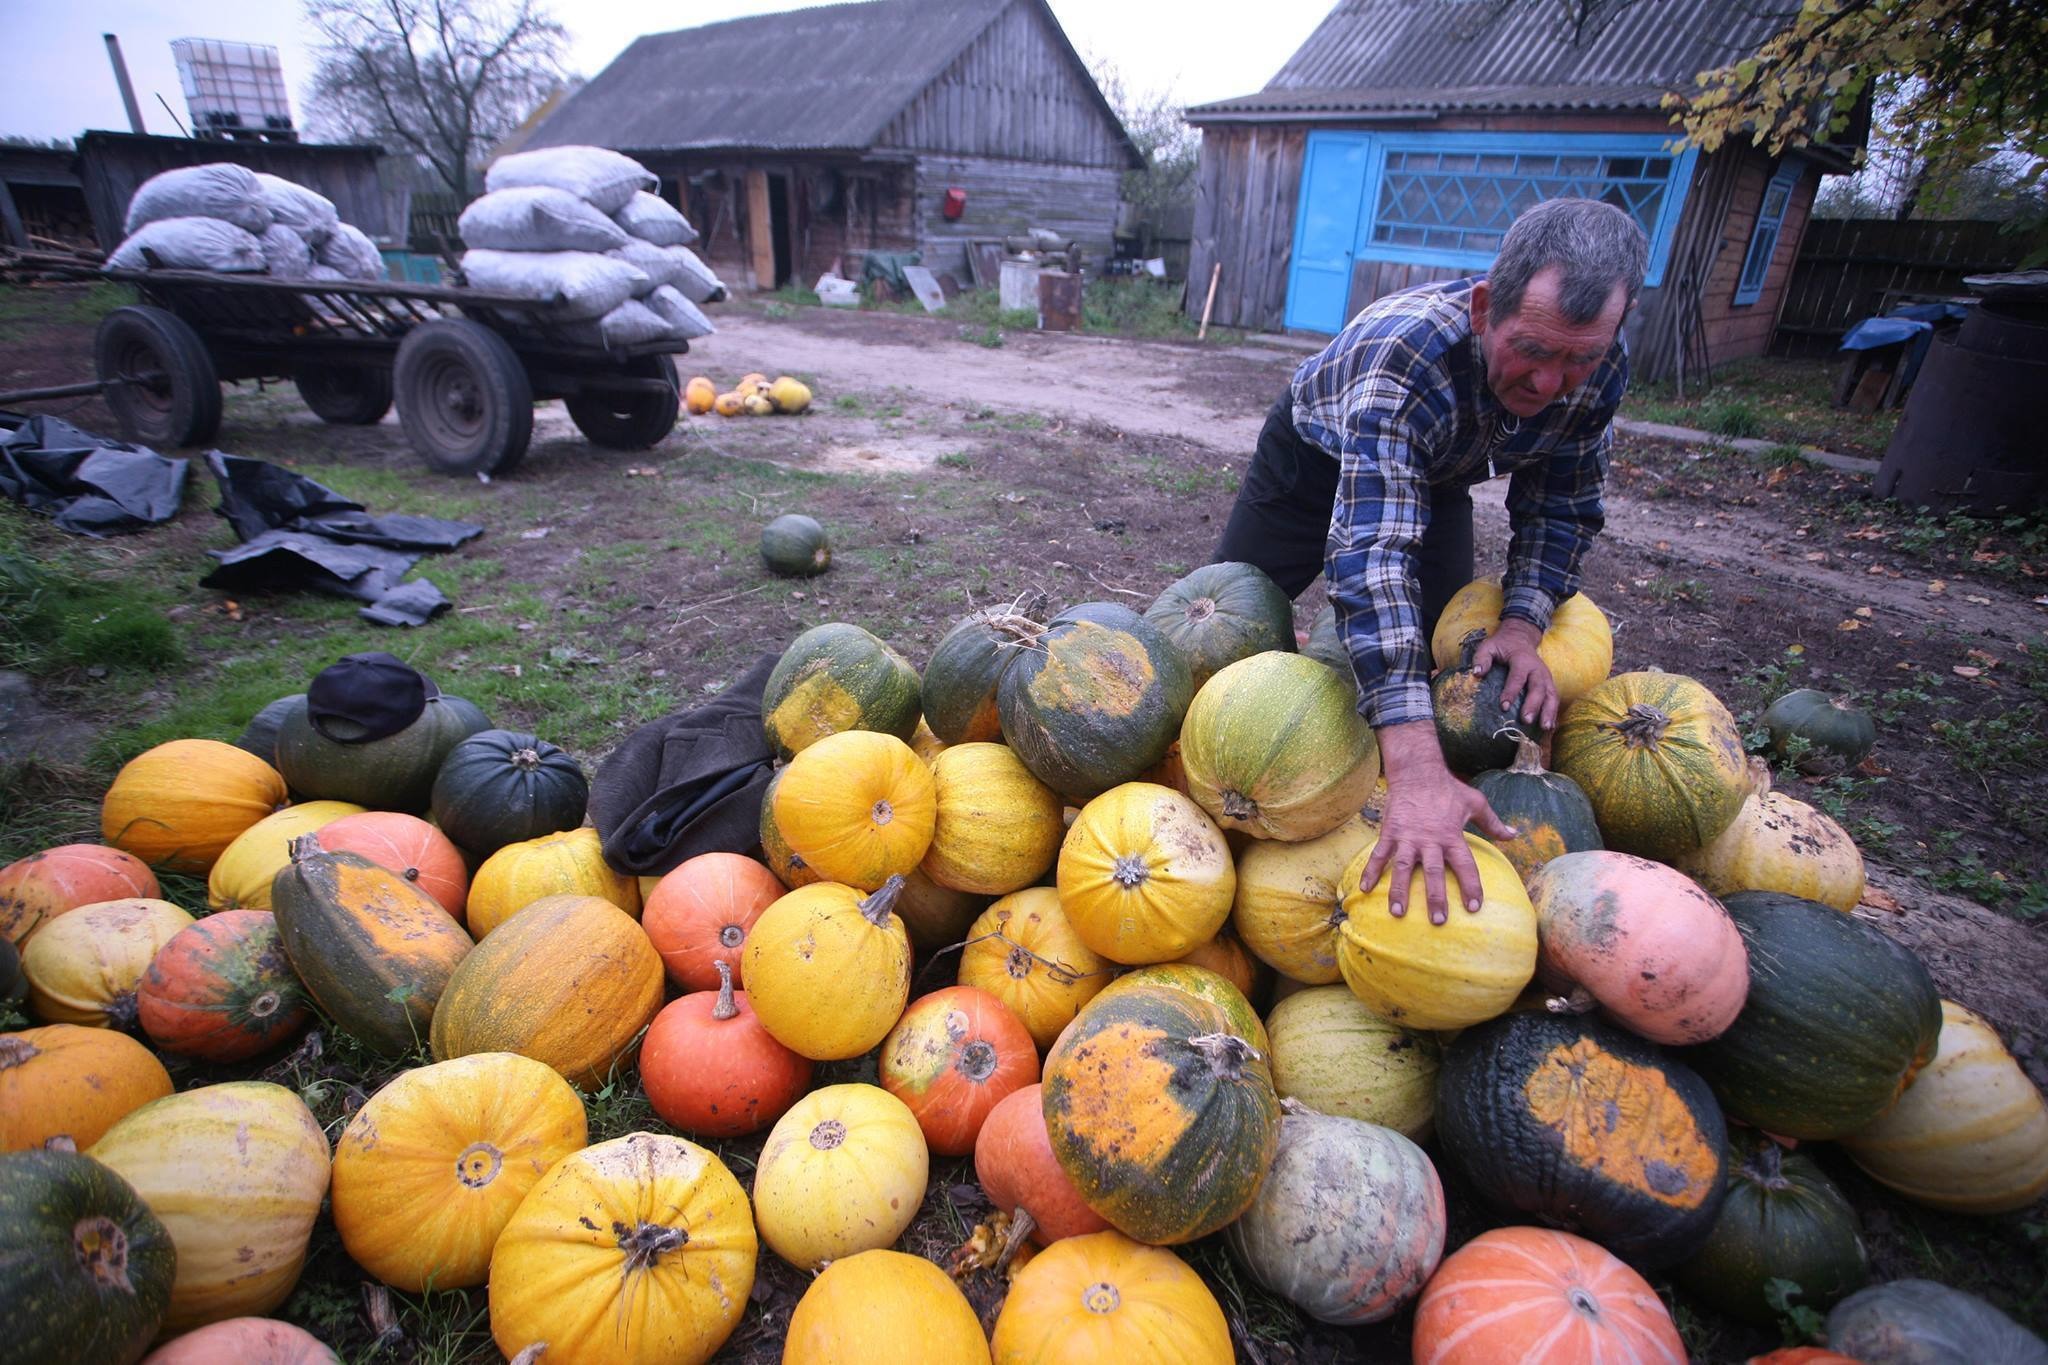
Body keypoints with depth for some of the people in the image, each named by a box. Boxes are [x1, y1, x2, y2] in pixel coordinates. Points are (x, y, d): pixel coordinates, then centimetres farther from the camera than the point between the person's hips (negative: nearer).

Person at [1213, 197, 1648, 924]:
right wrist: (1415, 769, -63)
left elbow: (1562, 508, -10)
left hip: (1438, 474, 4)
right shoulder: (1403, 350, -45)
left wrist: (1521, 626, -30)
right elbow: (1373, 550, -55)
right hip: (1317, 453, -4)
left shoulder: (1601, 365, -25)